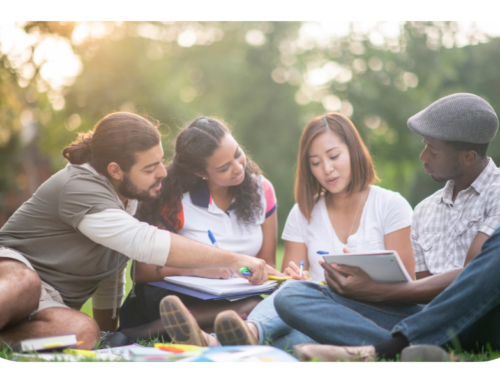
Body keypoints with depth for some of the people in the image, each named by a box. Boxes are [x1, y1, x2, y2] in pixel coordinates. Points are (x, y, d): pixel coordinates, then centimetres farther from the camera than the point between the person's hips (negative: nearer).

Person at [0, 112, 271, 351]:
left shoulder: (128, 193, 7)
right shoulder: (80, 189, -23)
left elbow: (112, 258, 20)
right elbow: (147, 243, -34)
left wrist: (109, 329, 20)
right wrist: (233, 260, -33)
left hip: (51, 302, 8)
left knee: (83, 333, -30)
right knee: (25, 283, -45)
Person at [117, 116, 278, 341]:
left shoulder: (261, 190, 4)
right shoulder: (175, 202, -8)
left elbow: (267, 262, 11)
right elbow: (141, 270, -8)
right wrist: (195, 269, -22)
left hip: (231, 299, 5)